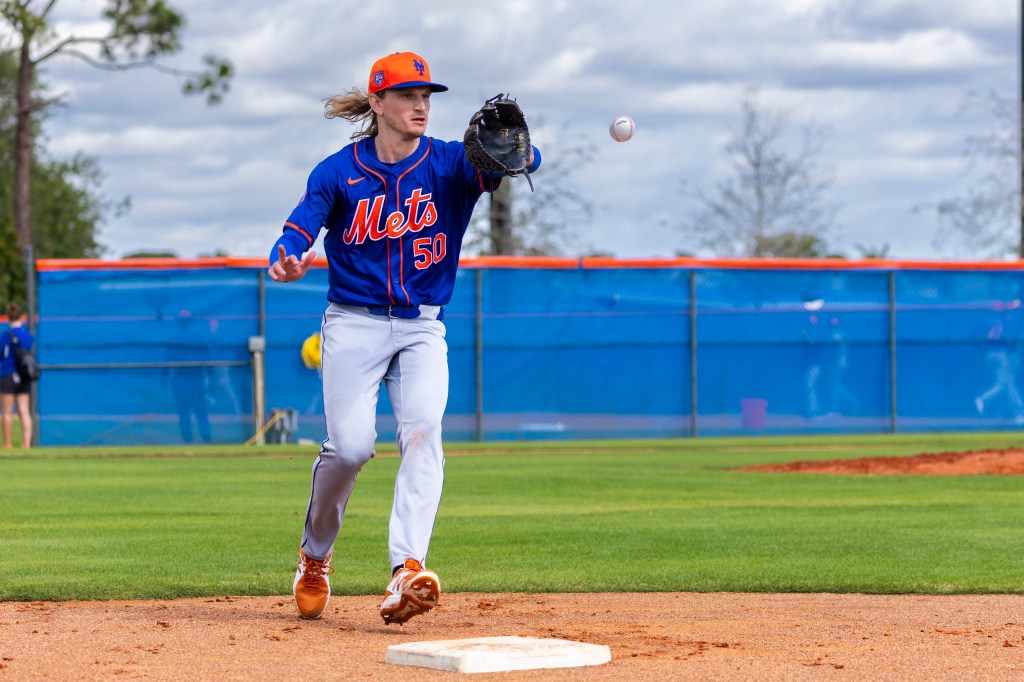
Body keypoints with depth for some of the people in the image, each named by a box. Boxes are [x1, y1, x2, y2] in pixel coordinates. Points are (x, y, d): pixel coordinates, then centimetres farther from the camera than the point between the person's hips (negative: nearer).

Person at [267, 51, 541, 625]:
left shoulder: (450, 164, -1)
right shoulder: (339, 172, -2)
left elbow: (527, 162, -17)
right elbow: (297, 233, -10)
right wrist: (287, 262, -34)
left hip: (423, 329, 1)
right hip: (354, 324, -1)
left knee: (423, 433, -21)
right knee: (350, 445, -14)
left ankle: (407, 575, -32)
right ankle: (315, 556, 15)